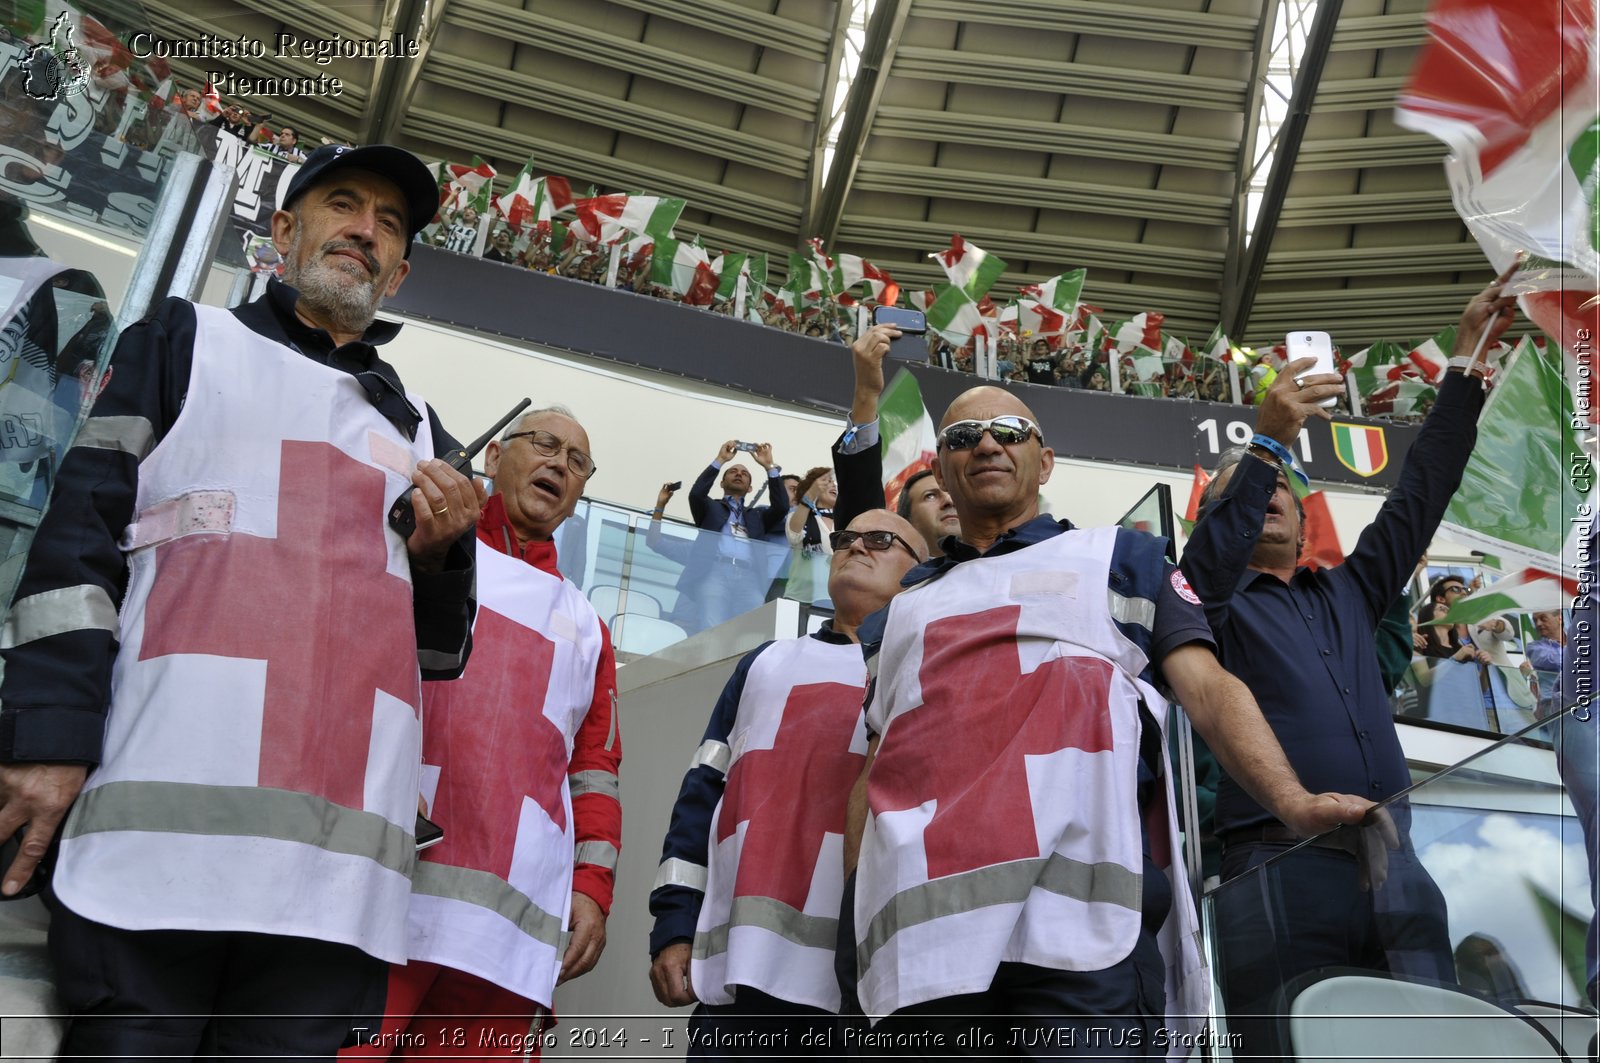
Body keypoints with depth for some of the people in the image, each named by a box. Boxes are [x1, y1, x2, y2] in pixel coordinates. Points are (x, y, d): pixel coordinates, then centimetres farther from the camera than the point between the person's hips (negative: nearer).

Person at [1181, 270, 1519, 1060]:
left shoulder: (1346, 593, 25)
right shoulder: (1213, 601, 11)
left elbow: (1419, 493, 22)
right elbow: (1205, 564, -13)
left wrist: (1466, 361, 19)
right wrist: (1266, 441, -20)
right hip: (1281, 869, -5)